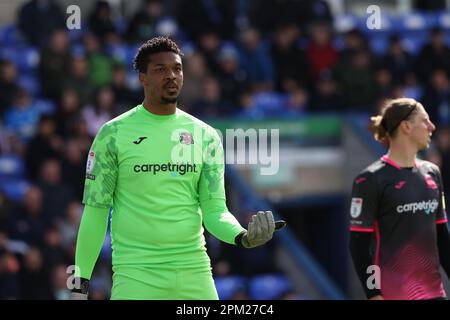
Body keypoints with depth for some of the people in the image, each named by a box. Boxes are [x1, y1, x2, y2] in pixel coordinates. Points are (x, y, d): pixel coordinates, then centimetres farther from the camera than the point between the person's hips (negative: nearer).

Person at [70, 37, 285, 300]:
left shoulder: (206, 136, 9)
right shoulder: (113, 134, 0)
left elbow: (214, 210, 8)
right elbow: (95, 210, 2)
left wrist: (242, 236, -14)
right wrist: (80, 283, -2)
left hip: (195, 272, 3)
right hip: (135, 275, -3)